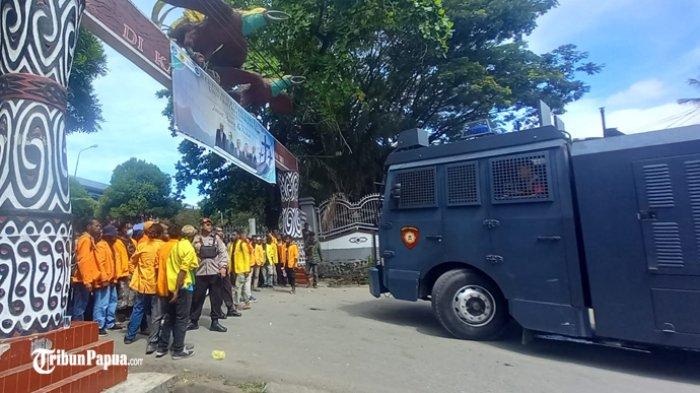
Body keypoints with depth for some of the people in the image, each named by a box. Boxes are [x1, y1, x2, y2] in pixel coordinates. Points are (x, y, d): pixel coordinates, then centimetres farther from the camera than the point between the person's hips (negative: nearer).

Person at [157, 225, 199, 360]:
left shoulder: (175, 246, 9)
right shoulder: (189, 248, -15)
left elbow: (173, 265, 8)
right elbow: (183, 270, -20)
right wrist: (177, 290, -18)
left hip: (171, 285, 8)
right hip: (183, 287, -8)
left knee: (169, 317, 16)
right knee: (182, 319, 3)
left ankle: (162, 347, 23)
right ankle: (178, 350, 11)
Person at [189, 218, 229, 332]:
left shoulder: (216, 238, 6)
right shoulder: (196, 239, 4)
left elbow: (223, 253, 2)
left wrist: (223, 267, -6)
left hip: (215, 272, 1)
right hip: (200, 272, -1)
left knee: (216, 298, 5)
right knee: (197, 297, 7)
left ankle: (215, 322, 17)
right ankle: (193, 321, 24)